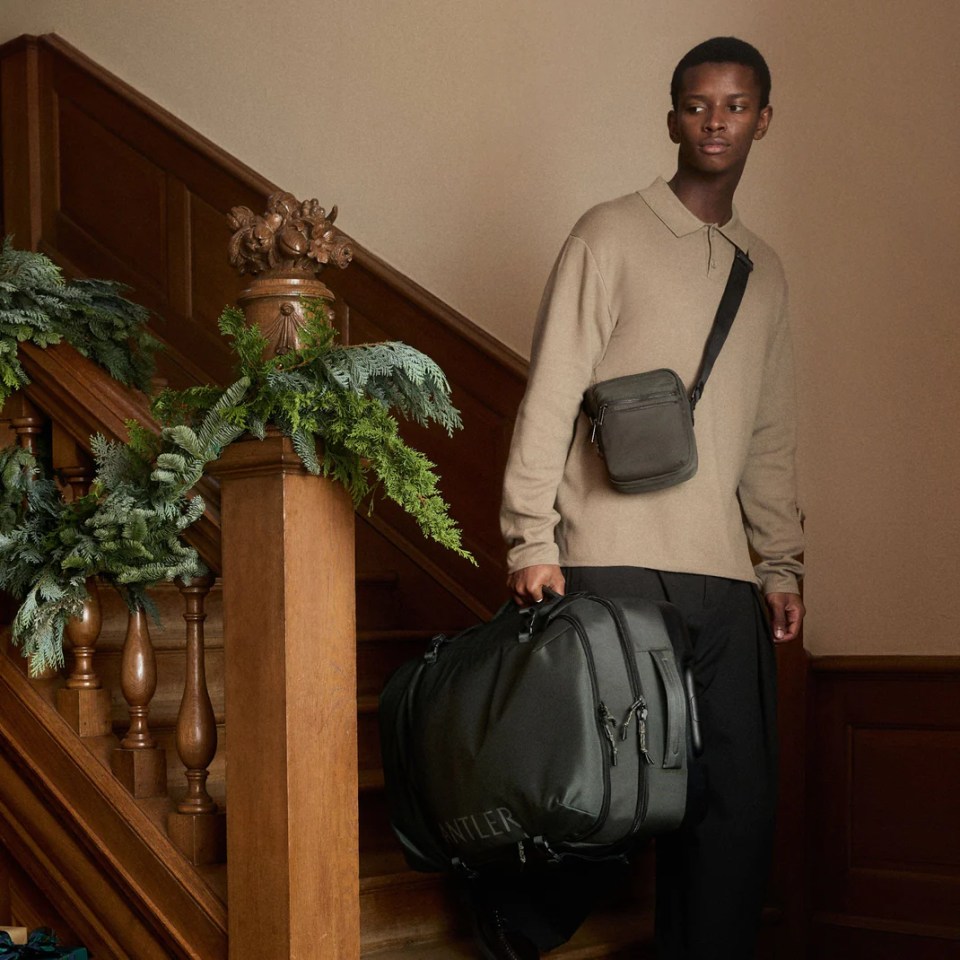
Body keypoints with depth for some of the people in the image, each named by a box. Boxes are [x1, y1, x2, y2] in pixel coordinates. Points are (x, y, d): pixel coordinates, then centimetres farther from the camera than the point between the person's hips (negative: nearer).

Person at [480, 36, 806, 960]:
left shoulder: (763, 270, 20)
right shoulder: (612, 234, 3)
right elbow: (550, 396, -4)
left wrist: (780, 563, 15)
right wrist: (532, 542, -10)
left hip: (725, 577, 6)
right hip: (615, 565, -5)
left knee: (738, 800, 2)